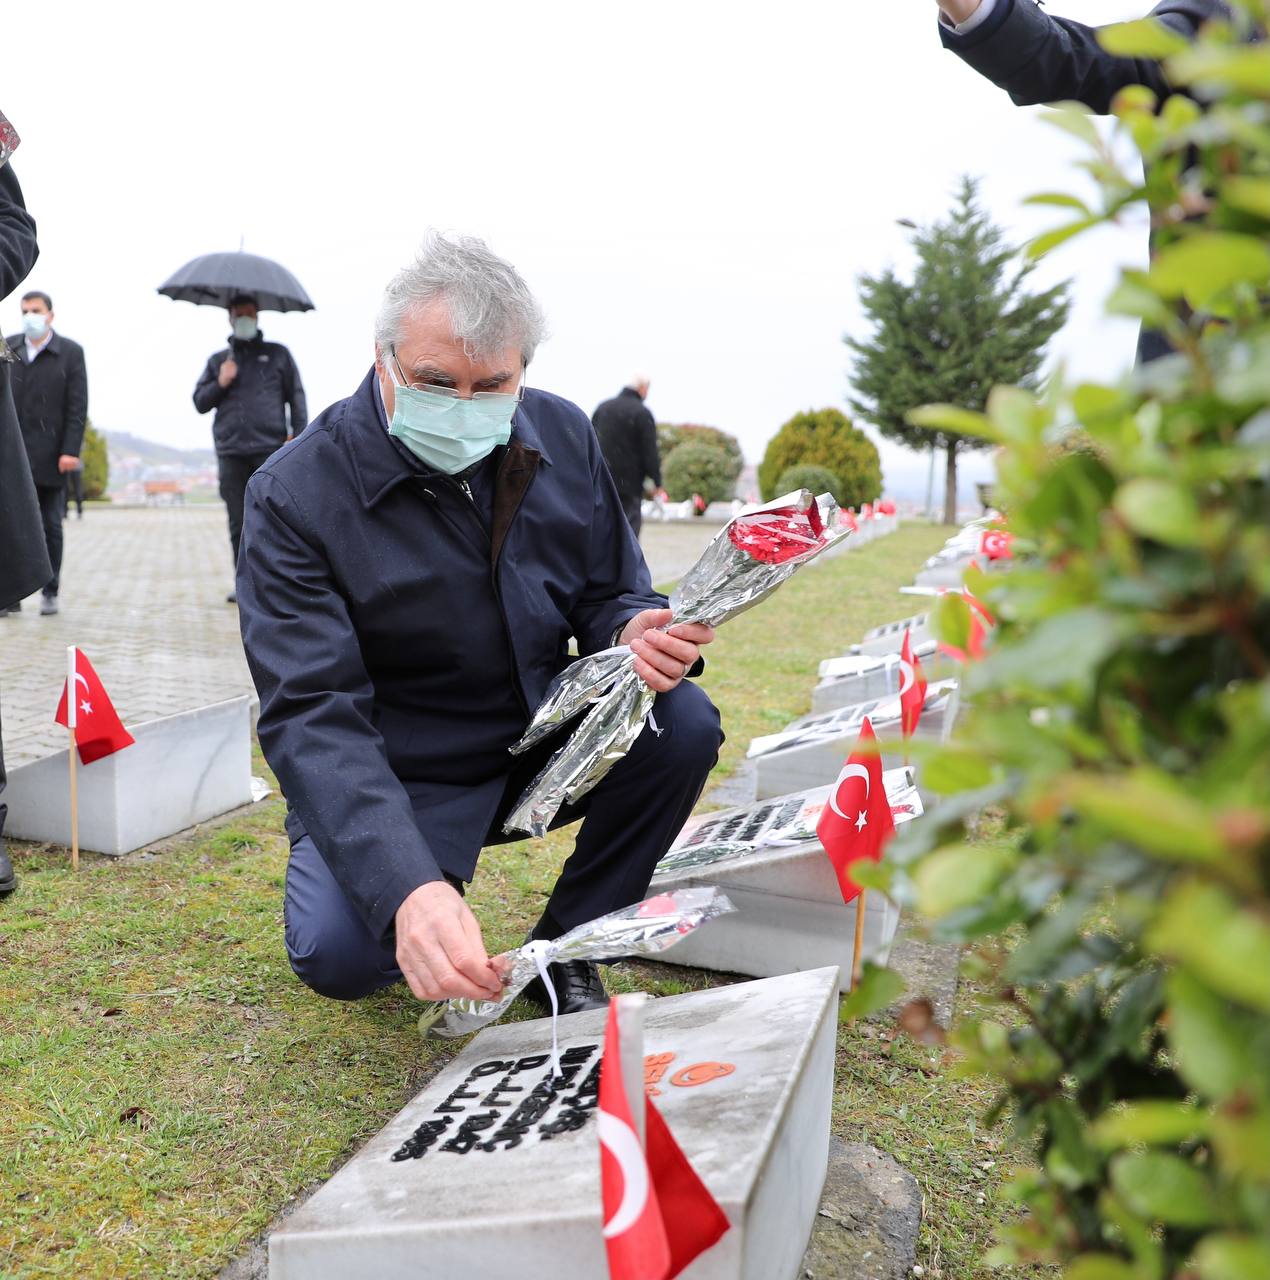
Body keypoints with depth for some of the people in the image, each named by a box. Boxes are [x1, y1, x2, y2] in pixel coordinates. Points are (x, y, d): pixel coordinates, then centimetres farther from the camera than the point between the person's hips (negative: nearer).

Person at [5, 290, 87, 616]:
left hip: (50, 455, -2)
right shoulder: (8, 349, 11)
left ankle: (50, 592, 15)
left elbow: (77, 407, -2)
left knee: (50, 526, 5)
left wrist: (70, 451, -10)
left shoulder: (70, 352, 3)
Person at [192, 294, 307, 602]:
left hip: (271, 450, -3)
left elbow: (296, 395, 8)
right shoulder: (218, 361, 20)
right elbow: (199, 402, 18)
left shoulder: (277, 354, 13)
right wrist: (220, 384, -1)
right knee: (238, 524, 3)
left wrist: (298, 434, -4)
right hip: (230, 453, 3)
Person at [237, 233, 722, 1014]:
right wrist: (407, 888, -42)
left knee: (684, 724, -21)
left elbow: (611, 596, 5)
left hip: (540, 744, 4)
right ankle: (421, 928, 11)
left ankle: (564, 950, -1)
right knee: (336, 951, -28)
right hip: (392, 779, -3)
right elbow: (313, 718, -27)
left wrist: (632, 637, -23)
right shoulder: (295, 495, -19)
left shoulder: (564, 437, -5)